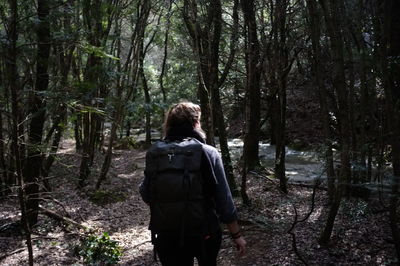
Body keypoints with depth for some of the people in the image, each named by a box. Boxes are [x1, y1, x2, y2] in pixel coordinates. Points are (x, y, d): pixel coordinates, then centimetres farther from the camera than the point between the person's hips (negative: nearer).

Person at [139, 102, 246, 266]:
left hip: (169, 236, 1)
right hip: (205, 234, 0)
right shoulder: (209, 153, -15)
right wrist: (236, 235, -3)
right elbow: (224, 200, -14)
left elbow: (146, 196, 4)